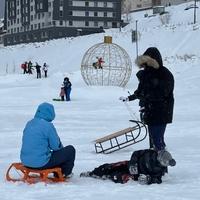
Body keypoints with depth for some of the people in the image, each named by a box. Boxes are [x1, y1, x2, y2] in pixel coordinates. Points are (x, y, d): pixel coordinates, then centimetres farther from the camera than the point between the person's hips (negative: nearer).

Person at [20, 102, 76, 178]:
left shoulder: (29, 124, 6)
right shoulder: (48, 125, -16)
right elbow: (56, 146, -9)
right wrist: (61, 147, 15)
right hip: (41, 163, -8)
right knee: (70, 150, 10)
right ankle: (65, 173, 30)